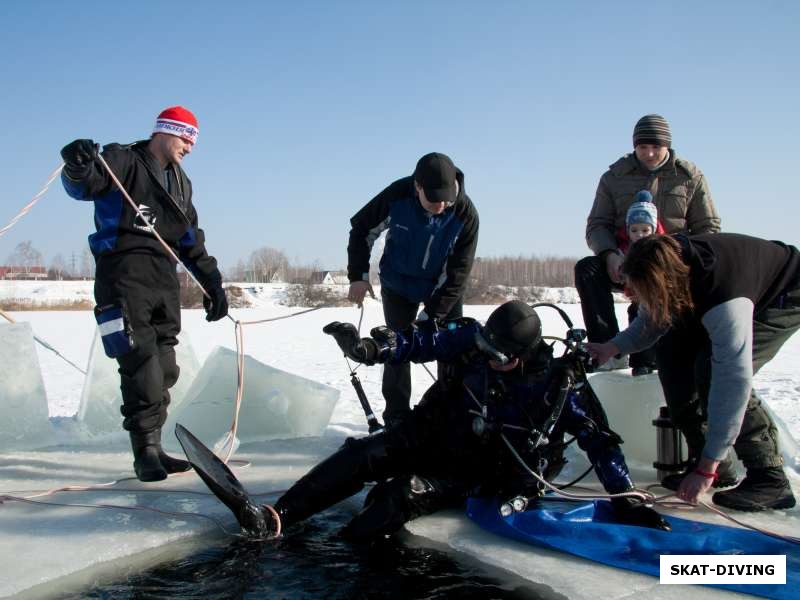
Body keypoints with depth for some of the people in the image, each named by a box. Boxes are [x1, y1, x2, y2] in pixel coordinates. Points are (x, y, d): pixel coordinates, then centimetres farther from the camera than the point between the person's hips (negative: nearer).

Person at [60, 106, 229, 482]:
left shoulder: (181, 182, 22)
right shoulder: (122, 161, 0)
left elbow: (192, 242, 23)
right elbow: (83, 186, -17)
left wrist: (212, 283, 16)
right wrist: (78, 168, -40)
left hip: (164, 278, 7)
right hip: (123, 275, -7)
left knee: (164, 369, 4)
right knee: (140, 362, -13)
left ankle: (152, 448, 11)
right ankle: (146, 449, -6)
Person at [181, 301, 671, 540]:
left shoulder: (558, 384, -15)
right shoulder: (473, 340, -8)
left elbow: (599, 440, -10)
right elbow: (420, 343, -13)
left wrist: (627, 500, -14)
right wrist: (368, 346, -30)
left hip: (479, 471, -3)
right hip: (433, 434, 3)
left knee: (410, 493, -30)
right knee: (363, 456, -17)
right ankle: (274, 517, -23)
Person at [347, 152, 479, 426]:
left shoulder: (465, 213, -28)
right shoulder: (397, 196, -28)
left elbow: (458, 273, -23)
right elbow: (361, 228, -9)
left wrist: (430, 316, -27)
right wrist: (358, 275, -15)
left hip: (443, 286, 1)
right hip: (399, 282, 0)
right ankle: (397, 418, 5)